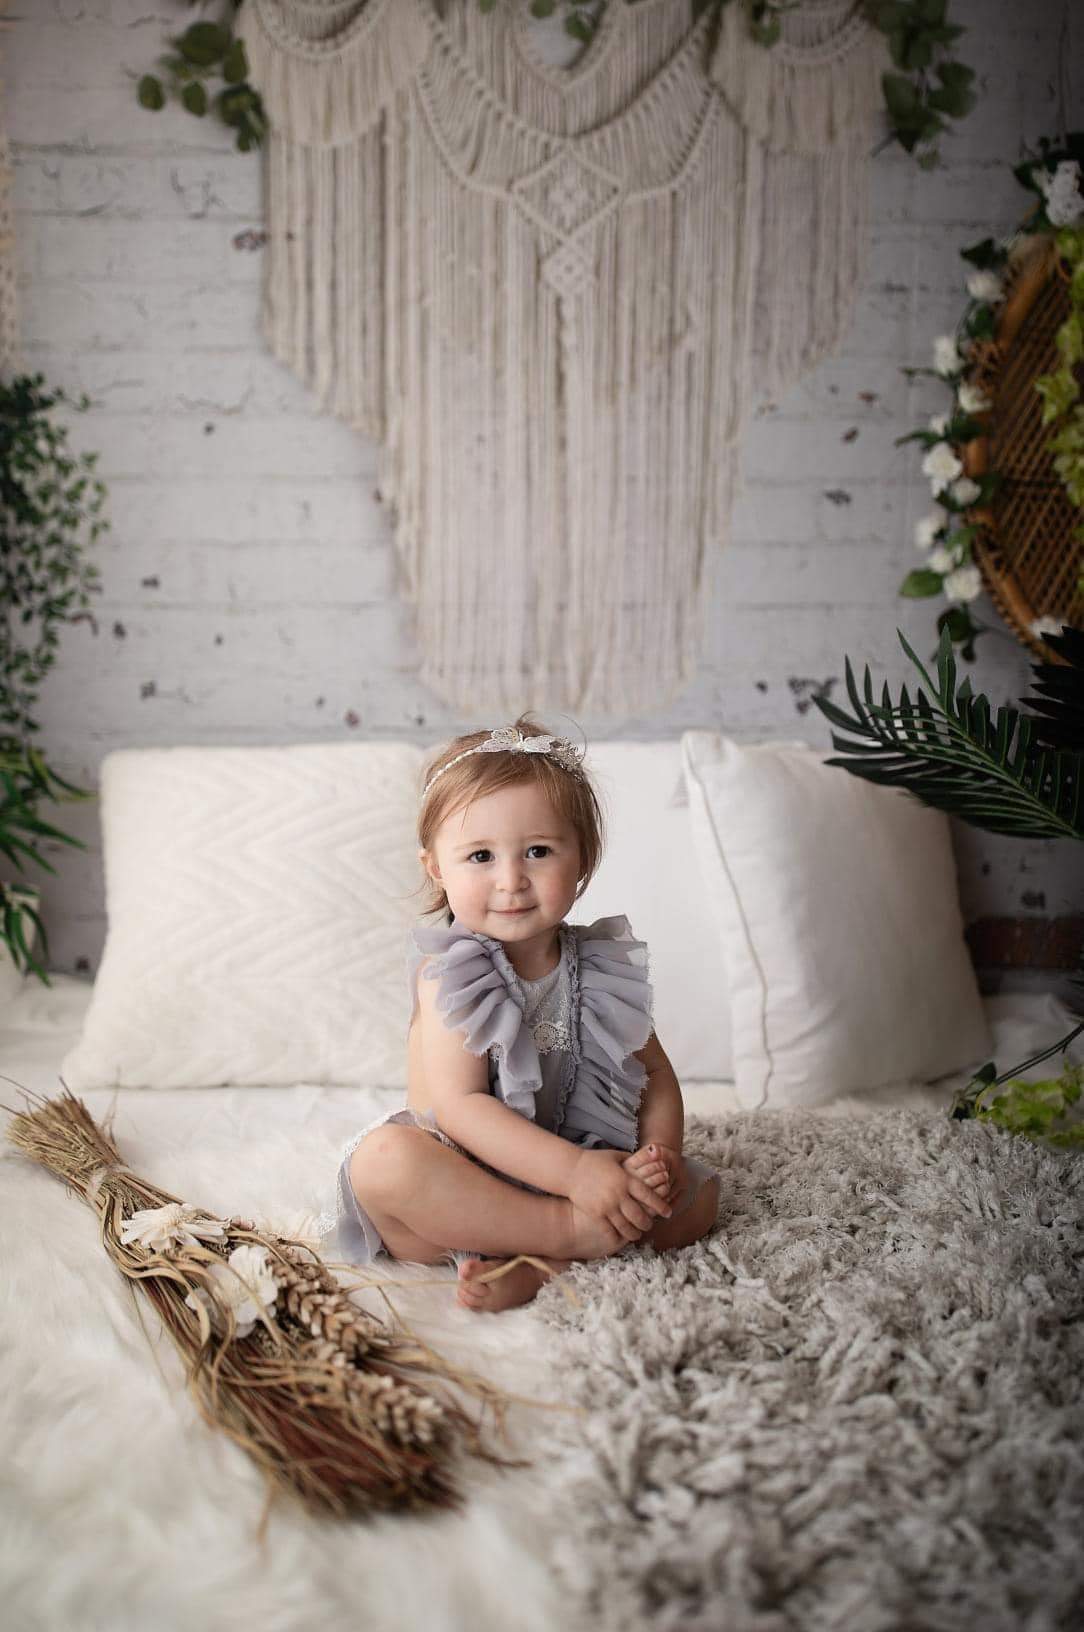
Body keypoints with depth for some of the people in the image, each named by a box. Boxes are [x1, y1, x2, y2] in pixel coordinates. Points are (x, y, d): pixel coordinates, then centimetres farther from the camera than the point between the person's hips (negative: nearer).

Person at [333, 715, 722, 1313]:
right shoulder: (450, 972, -15)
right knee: (382, 1157, -33)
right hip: (463, 1180, -4)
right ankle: (570, 1235, -27)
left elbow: (655, 1073, 8)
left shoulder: (598, 967, 0)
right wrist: (574, 1172, -33)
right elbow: (458, 1107, -24)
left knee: (698, 1196, -9)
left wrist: (660, 1158, -14)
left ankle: (537, 1266, -27)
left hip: (580, 1167, 5)